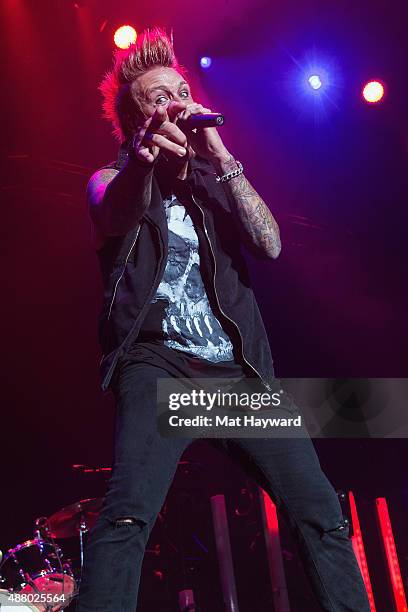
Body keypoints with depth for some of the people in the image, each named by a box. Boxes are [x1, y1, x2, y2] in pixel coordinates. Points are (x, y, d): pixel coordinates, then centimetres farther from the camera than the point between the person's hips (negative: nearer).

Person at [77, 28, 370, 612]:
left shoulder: (213, 183, 23)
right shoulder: (112, 181, 13)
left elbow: (270, 243, 4)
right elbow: (114, 217, -14)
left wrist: (221, 158, -5)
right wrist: (144, 155, -37)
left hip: (241, 370, 4)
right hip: (161, 364, -3)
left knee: (321, 512, -9)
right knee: (128, 513, -27)